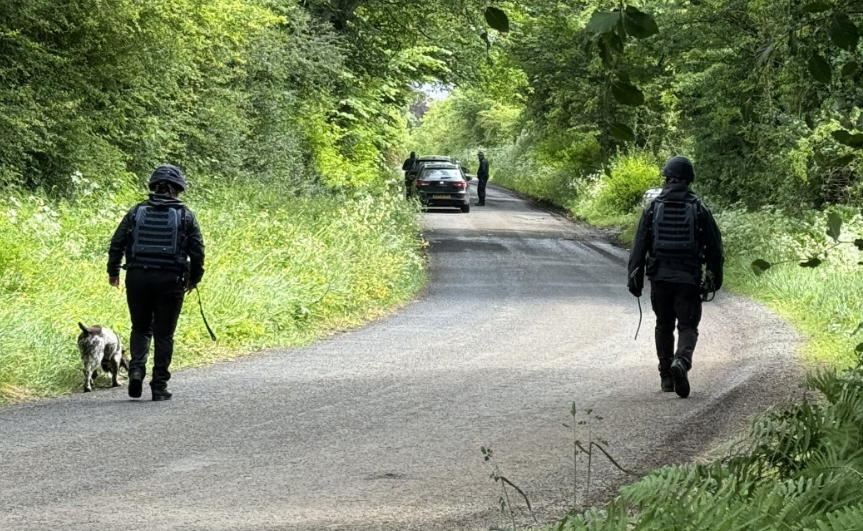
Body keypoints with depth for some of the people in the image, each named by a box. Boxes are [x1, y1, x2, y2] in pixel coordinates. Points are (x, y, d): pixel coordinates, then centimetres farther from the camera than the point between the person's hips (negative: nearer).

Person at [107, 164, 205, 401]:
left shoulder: (137, 211, 6)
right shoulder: (185, 215, 3)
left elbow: (117, 242, 4)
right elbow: (197, 250, 1)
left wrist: (113, 271, 17)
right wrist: (194, 278, 15)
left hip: (137, 277, 1)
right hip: (169, 280, -1)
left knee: (140, 328, 17)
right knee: (164, 334, 7)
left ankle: (136, 369, -5)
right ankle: (159, 386, 6)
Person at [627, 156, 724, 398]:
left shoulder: (653, 208, 1)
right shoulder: (699, 210, 0)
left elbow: (639, 246, -1)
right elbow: (714, 248, 3)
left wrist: (635, 278, 2)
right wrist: (715, 279, 13)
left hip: (659, 278, 1)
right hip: (689, 279, -1)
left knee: (664, 326, 16)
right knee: (687, 326, 1)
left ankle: (666, 378, 19)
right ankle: (681, 362, -28)